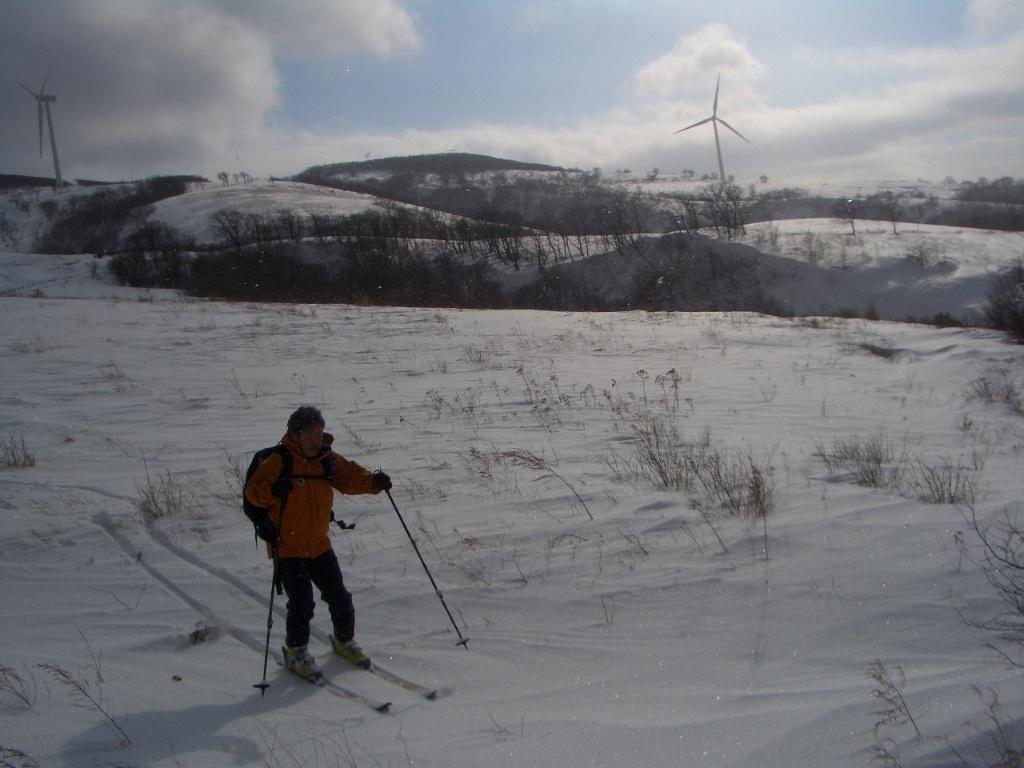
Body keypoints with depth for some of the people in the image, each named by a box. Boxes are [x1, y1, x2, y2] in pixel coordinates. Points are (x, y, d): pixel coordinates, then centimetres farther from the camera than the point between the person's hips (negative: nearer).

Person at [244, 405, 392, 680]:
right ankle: (296, 652, 16)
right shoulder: (278, 462, -14)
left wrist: (373, 480, -15)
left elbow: (350, 475, 6)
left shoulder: (328, 460, 2)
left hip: (320, 546, 5)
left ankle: (344, 641, 36)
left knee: (339, 597, 11)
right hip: (288, 548, -5)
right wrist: (272, 490, -39)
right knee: (301, 603, -9)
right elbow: (253, 490, -17)